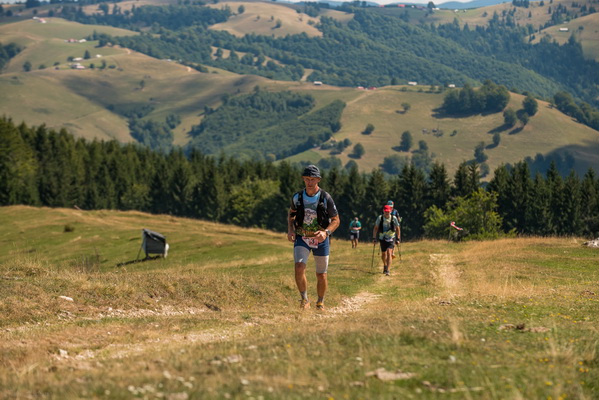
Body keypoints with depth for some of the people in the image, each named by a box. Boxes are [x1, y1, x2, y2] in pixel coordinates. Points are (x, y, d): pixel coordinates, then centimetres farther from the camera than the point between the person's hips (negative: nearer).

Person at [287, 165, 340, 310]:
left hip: (321, 240, -1)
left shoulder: (326, 198, -9)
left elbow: (336, 220, -3)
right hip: (302, 238, 1)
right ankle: (304, 300, -5)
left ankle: (320, 302, 28)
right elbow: (291, 213, 17)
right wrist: (290, 229, -1)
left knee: (321, 275, 5)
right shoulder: (297, 197, -2)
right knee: (299, 268, -21)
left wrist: (326, 232, -22)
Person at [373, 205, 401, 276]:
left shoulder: (394, 218, -7)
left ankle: (387, 270, -22)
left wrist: (398, 239, 3)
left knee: (389, 252, -19)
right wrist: (374, 238, 1)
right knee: (383, 254, 13)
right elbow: (376, 228, 4)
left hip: (391, 238, -2)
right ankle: (385, 266, 42)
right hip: (382, 238, 2)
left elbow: (397, 229, 4)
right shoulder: (380, 218, -6)